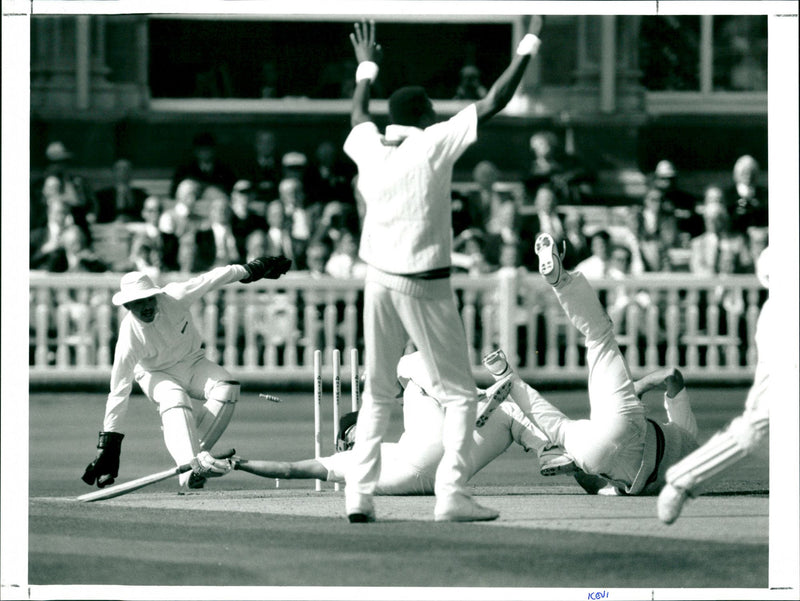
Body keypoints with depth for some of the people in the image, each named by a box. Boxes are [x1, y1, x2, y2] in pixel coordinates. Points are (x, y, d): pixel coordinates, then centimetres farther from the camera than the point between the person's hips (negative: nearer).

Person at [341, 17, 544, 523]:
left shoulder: (369, 149, 5)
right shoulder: (434, 145, -8)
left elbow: (359, 115, 29)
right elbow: (494, 103, -8)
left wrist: (367, 67, 45)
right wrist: (530, 44, 0)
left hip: (379, 282, 5)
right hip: (425, 286, -5)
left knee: (378, 394, 14)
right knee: (459, 393, 2)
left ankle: (359, 495, 6)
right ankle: (452, 496, -9)